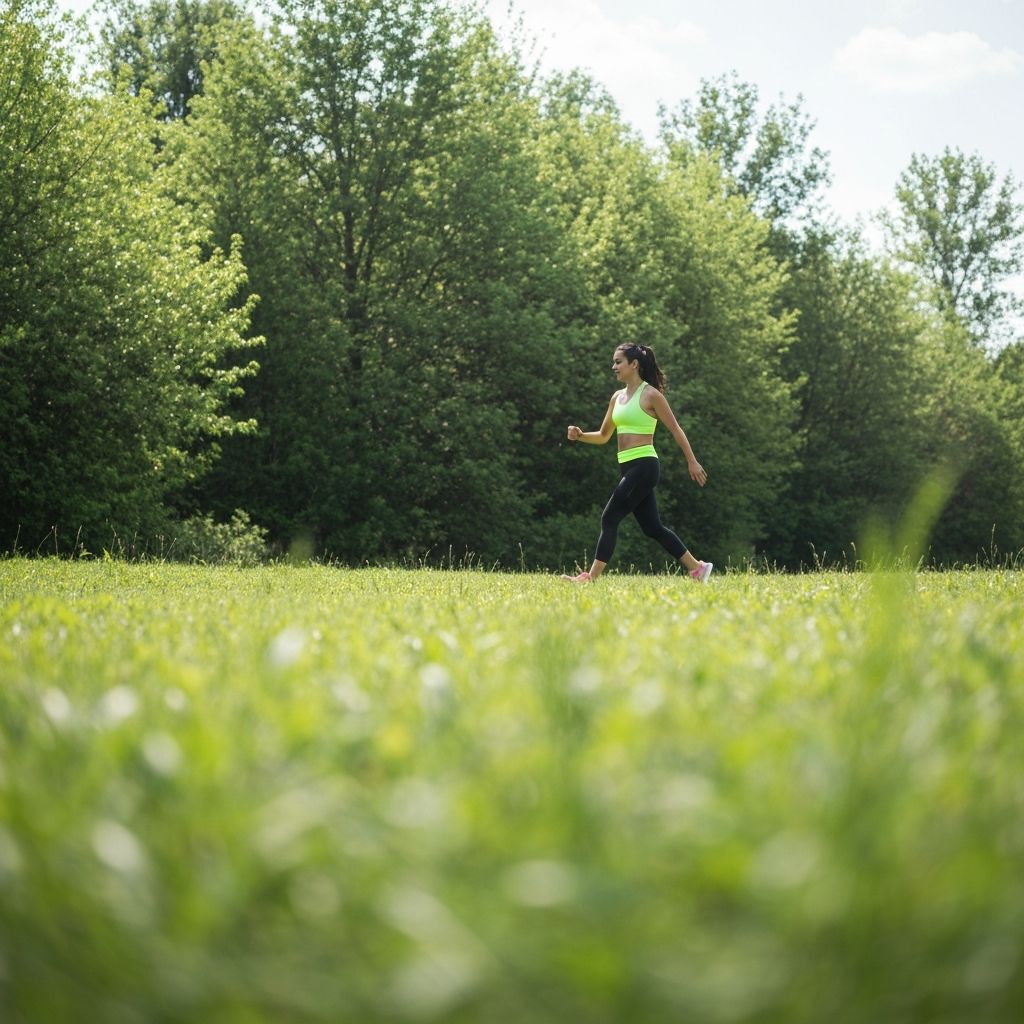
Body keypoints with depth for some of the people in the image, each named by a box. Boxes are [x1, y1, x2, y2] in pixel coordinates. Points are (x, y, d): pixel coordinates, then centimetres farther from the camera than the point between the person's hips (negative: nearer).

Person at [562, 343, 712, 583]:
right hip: (629, 467, 8)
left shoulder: (650, 395, -8)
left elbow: (675, 430, -5)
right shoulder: (617, 397, 14)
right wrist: (580, 436, 2)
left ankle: (591, 578, -12)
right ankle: (697, 568, 21)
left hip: (643, 465, -8)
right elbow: (604, 436, 20)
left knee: (609, 518, -12)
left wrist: (692, 462, -5)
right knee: (653, 527, 11)